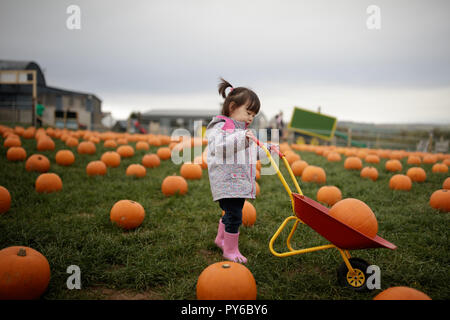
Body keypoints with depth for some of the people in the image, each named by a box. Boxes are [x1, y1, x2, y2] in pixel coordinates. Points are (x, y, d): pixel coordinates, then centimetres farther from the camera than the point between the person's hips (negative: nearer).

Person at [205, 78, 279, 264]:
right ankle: (230, 250, 8)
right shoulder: (220, 126, -11)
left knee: (231, 213, 20)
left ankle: (221, 238, 40)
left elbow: (251, 153, 31)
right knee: (234, 215, -8)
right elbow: (218, 147, -31)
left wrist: (267, 149, 23)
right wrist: (241, 138, -39)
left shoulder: (242, 130, 21)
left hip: (240, 182, 10)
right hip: (227, 182, -10)